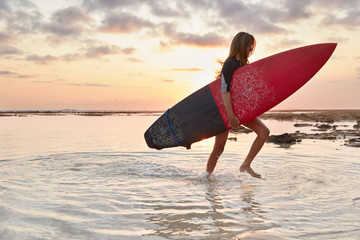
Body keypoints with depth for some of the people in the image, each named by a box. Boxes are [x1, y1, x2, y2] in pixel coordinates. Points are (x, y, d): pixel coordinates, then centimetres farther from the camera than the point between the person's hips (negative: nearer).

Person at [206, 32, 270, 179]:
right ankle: (207, 175, 17)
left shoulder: (243, 64, 10)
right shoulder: (230, 64, -15)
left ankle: (246, 165, 3)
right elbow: (224, 90, -23)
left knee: (264, 132, -5)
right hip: (226, 110, -8)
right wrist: (230, 115, -28)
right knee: (219, 148, -2)